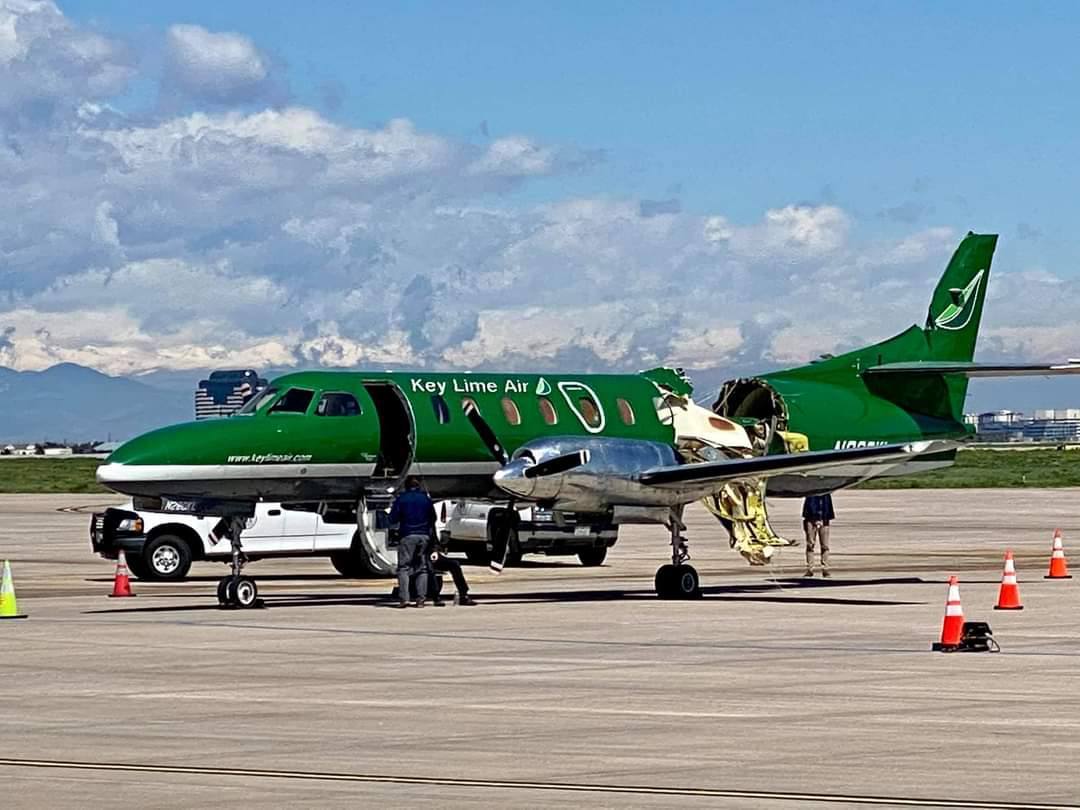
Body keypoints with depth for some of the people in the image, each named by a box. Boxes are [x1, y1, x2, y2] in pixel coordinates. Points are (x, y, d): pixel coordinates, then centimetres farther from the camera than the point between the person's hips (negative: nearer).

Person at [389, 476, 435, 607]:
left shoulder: (401, 499, -1)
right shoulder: (426, 499, 9)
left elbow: (393, 520, 0)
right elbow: (433, 518, 15)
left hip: (407, 536, -3)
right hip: (424, 536, 3)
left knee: (403, 567, -1)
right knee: (422, 568, 9)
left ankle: (403, 598, -14)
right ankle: (421, 598, 0)